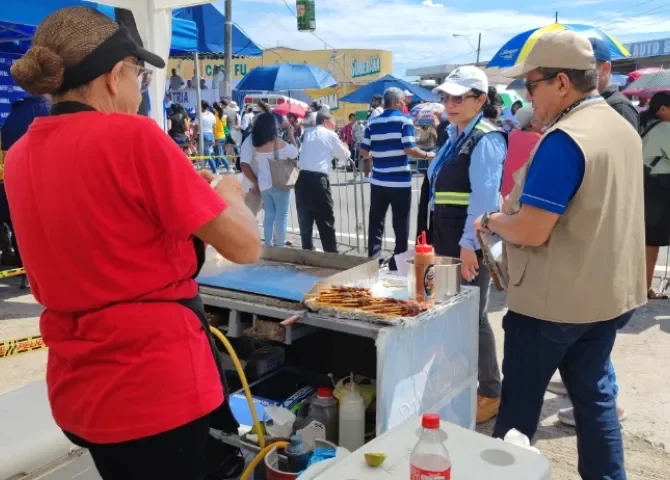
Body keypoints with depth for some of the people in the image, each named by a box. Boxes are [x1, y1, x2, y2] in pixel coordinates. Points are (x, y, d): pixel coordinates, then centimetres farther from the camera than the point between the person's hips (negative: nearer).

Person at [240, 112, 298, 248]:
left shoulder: (253, 143, -2)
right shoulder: (279, 144, -15)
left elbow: (244, 164, 0)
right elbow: (295, 154, -2)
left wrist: (255, 182, 9)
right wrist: (291, 136, 8)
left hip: (264, 184, 5)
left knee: (269, 215, 16)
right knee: (281, 215, 4)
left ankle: (268, 245, 20)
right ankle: (280, 245, 8)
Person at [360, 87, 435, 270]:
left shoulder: (373, 122, 7)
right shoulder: (404, 120, -6)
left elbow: (363, 151, 5)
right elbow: (410, 150, -15)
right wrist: (429, 155, 1)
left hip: (378, 180, 4)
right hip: (400, 182, -4)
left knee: (376, 223, 12)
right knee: (400, 225, 5)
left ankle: (373, 260, 16)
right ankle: (398, 263, 10)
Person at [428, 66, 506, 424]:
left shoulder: (486, 140, -13)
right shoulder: (455, 136, 14)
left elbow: (485, 196, -21)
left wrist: (469, 244, -24)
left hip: (470, 243, -9)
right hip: (448, 238, 9)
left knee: (473, 316, 0)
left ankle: (491, 393, 16)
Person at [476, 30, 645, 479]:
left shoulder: (564, 139, -22)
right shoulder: (623, 128, 7)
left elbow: (530, 232, -26)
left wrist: (490, 220, -7)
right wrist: (512, 214, 15)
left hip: (554, 300, -8)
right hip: (610, 292, 8)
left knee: (520, 399, 10)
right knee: (594, 394, 19)